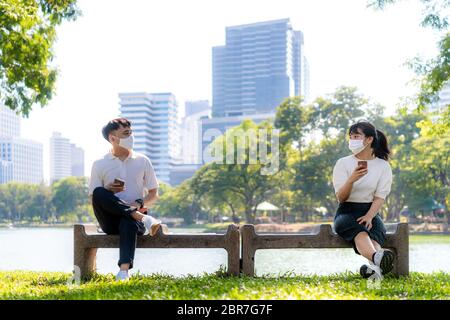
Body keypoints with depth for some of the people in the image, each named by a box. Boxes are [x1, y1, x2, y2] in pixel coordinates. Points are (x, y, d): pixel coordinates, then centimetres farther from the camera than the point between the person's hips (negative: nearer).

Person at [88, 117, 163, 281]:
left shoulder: (142, 161, 13)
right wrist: (107, 191, -13)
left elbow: (153, 194, 13)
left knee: (128, 223, -38)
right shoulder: (99, 164, 9)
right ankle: (144, 219, -34)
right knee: (99, 192, -30)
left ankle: (124, 270, -49)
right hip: (111, 219, 1)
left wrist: (139, 203, -8)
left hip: (135, 214, 0)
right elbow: (93, 198, 8)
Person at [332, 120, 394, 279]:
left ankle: (375, 267, -64)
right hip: (347, 212, -2)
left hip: (370, 212, 2)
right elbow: (341, 197, -5)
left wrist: (369, 216, -20)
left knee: (374, 234, -35)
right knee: (359, 231, -38)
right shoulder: (343, 163, 5)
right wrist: (352, 179, -26)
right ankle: (378, 258, -68)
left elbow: (380, 197, 0)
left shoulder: (383, 166, 8)